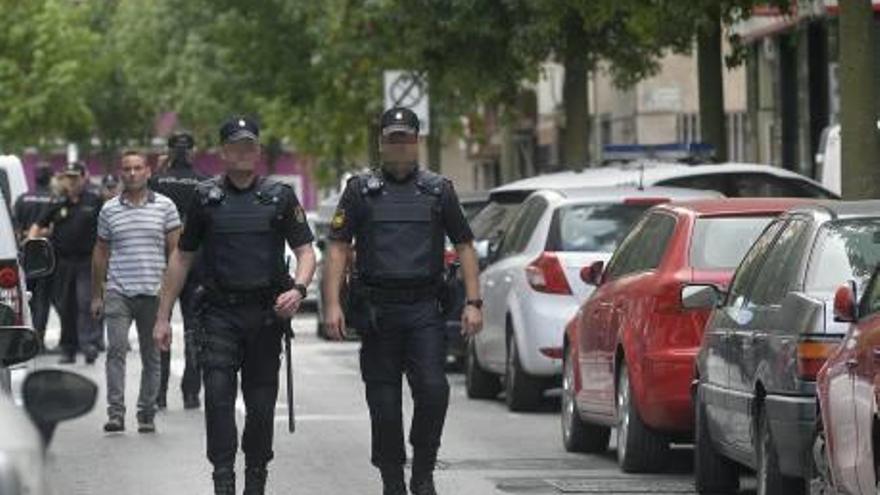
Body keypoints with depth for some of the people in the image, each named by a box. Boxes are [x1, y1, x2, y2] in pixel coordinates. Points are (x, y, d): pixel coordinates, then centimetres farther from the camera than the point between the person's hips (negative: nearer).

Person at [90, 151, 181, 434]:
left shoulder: (164, 206, 4)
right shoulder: (109, 210, 8)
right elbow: (100, 253, 14)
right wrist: (96, 295, 12)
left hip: (153, 292, 0)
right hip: (118, 291, 0)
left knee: (151, 355, 7)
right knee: (116, 349, -14)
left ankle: (147, 414, 15)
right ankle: (116, 412, -16)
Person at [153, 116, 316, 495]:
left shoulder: (280, 197, 6)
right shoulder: (206, 198, 7)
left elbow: (305, 251, 5)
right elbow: (182, 257, 12)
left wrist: (298, 289, -17)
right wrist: (163, 317, 8)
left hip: (266, 312, 1)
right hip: (221, 311, -1)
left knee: (261, 400, 5)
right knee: (218, 393, -14)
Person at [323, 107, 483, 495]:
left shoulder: (438, 190, 10)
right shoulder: (361, 190, 7)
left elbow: (464, 246, 11)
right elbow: (338, 248, 4)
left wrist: (473, 303, 1)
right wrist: (332, 304, -6)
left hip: (424, 307, 0)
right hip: (377, 310, 0)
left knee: (432, 389, -14)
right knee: (383, 402, 2)